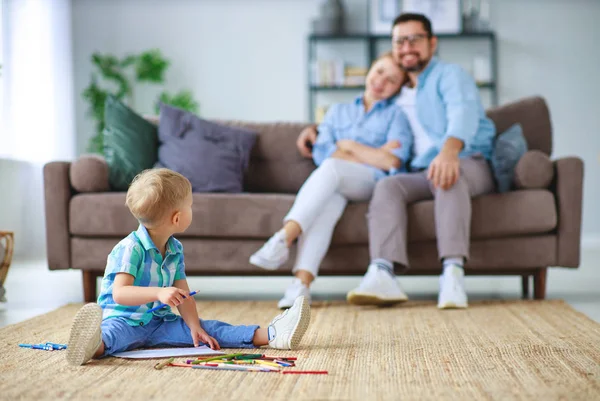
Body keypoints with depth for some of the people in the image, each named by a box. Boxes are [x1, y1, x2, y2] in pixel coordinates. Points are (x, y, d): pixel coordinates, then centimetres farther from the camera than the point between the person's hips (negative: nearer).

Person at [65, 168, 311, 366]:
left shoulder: (175, 250, 7)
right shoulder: (130, 248, -17)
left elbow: (183, 294, 7)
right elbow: (119, 293, -26)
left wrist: (195, 327, -7)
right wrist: (158, 293, -40)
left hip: (160, 322, 7)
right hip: (123, 318, -6)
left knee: (208, 329, -8)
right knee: (115, 332, -41)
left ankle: (270, 336, -18)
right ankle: (96, 345, -75)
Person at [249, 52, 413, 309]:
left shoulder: (396, 115, 19)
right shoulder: (338, 111, 28)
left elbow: (393, 161, 2)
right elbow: (320, 153, 11)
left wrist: (347, 145, 3)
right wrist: (374, 154, 1)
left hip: (375, 182, -2)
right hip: (333, 184, 2)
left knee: (331, 167, -36)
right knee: (327, 202, -37)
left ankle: (284, 238, -51)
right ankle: (301, 283, -55)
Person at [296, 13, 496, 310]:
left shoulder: (449, 75, 5)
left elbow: (463, 112, -17)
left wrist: (449, 151, -39)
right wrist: (317, 129, 24)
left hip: (470, 165, -4)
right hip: (423, 175, 5)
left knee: (446, 175, -39)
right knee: (387, 186, -26)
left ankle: (453, 274, -50)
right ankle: (382, 276, -46)